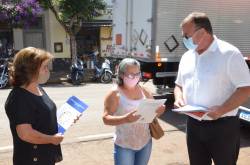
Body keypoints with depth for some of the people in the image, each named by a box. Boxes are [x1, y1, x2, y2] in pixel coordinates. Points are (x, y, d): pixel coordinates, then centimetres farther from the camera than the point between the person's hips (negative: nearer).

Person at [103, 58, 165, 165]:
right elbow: (106, 119, -16)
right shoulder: (115, 94, -12)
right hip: (124, 146, -5)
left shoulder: (144, 91, 3)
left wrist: (159, 111, -12)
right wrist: (125, 119, -32)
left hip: (145, 143, 5)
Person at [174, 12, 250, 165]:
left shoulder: (229, 53, -11)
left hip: (223, 126, -5)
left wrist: (221, 110, -25)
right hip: (193, 125, 6)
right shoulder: (186, 57, 9)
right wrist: (179, 98, -3)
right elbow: (179, 85, 18)